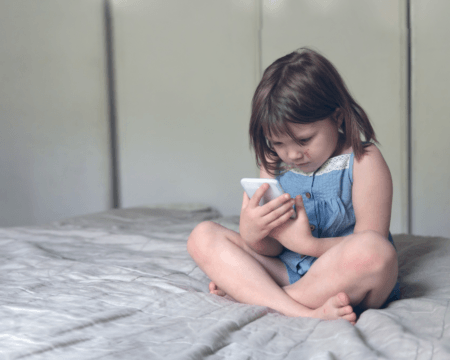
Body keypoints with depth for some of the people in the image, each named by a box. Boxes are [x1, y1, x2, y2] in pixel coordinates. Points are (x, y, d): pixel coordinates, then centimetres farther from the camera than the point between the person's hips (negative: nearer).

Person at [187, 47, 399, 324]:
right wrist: (252, 236, -21)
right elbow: (271, 249, 3)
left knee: (374, 249, -38)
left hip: (345, 280, -4)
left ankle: (247, 292, -19)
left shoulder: (364, 161, -6)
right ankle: (304, 312, -27)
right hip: (288, 272, 4)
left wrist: (309, 244, -27)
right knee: (203, 236, -8)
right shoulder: (274, 165, 7)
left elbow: (370, 247, -13)